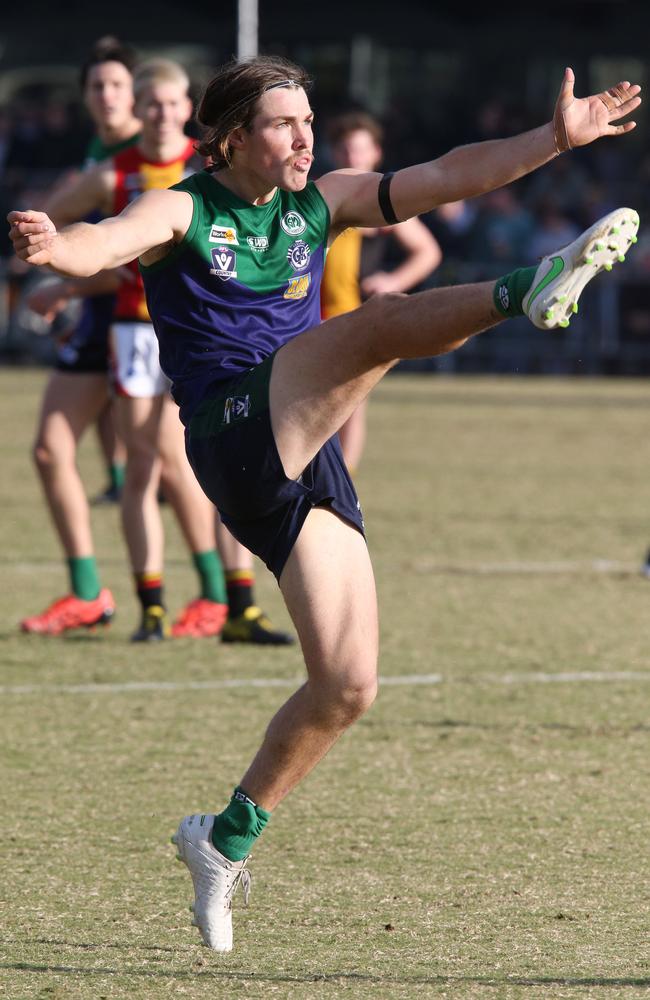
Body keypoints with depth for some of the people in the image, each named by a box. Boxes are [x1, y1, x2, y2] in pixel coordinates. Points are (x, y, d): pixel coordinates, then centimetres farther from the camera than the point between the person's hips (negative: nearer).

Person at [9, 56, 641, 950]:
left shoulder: (320, 204, 16)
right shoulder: (185, 213, -1)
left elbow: (450, 176, 14)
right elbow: (112, 241, -24)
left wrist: (558, 137, 5)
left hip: (306, 465, 7)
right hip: (235, 432, -7)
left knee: (347, 685, 3)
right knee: (382, 322, -27)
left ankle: (227, 838, 18)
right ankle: (529, 294, -55)